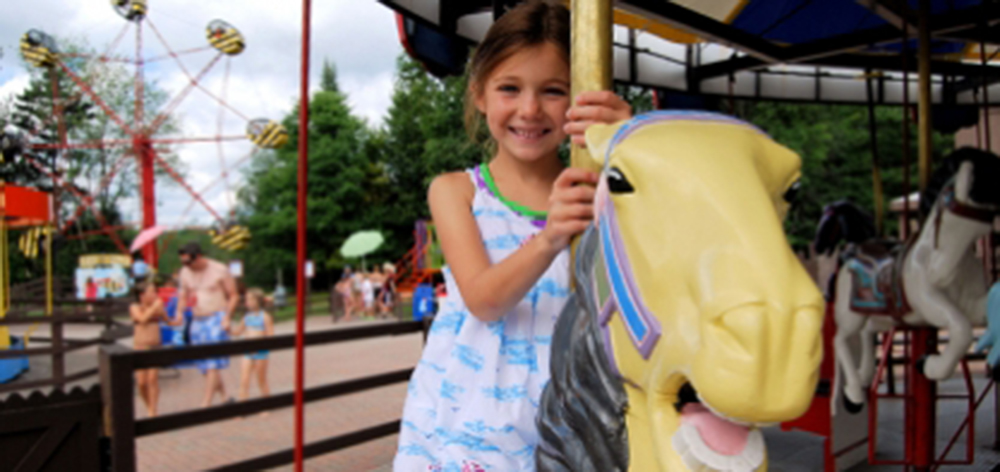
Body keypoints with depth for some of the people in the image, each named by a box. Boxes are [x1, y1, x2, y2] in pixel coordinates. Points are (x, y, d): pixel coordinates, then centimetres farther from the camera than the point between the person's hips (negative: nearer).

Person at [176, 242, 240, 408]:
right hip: (197, 321, 6)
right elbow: (183, 296, 15)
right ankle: (224, 397, 21)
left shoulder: (220, 270, -8)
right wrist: (179, 313, -4)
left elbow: (234, 296, -3)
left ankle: (205, 404, -13)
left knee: (212, 364, -13)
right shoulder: (185, 272, 5)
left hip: (217, 319, -6)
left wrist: (227, 318, -14)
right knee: (204, 364, 6)